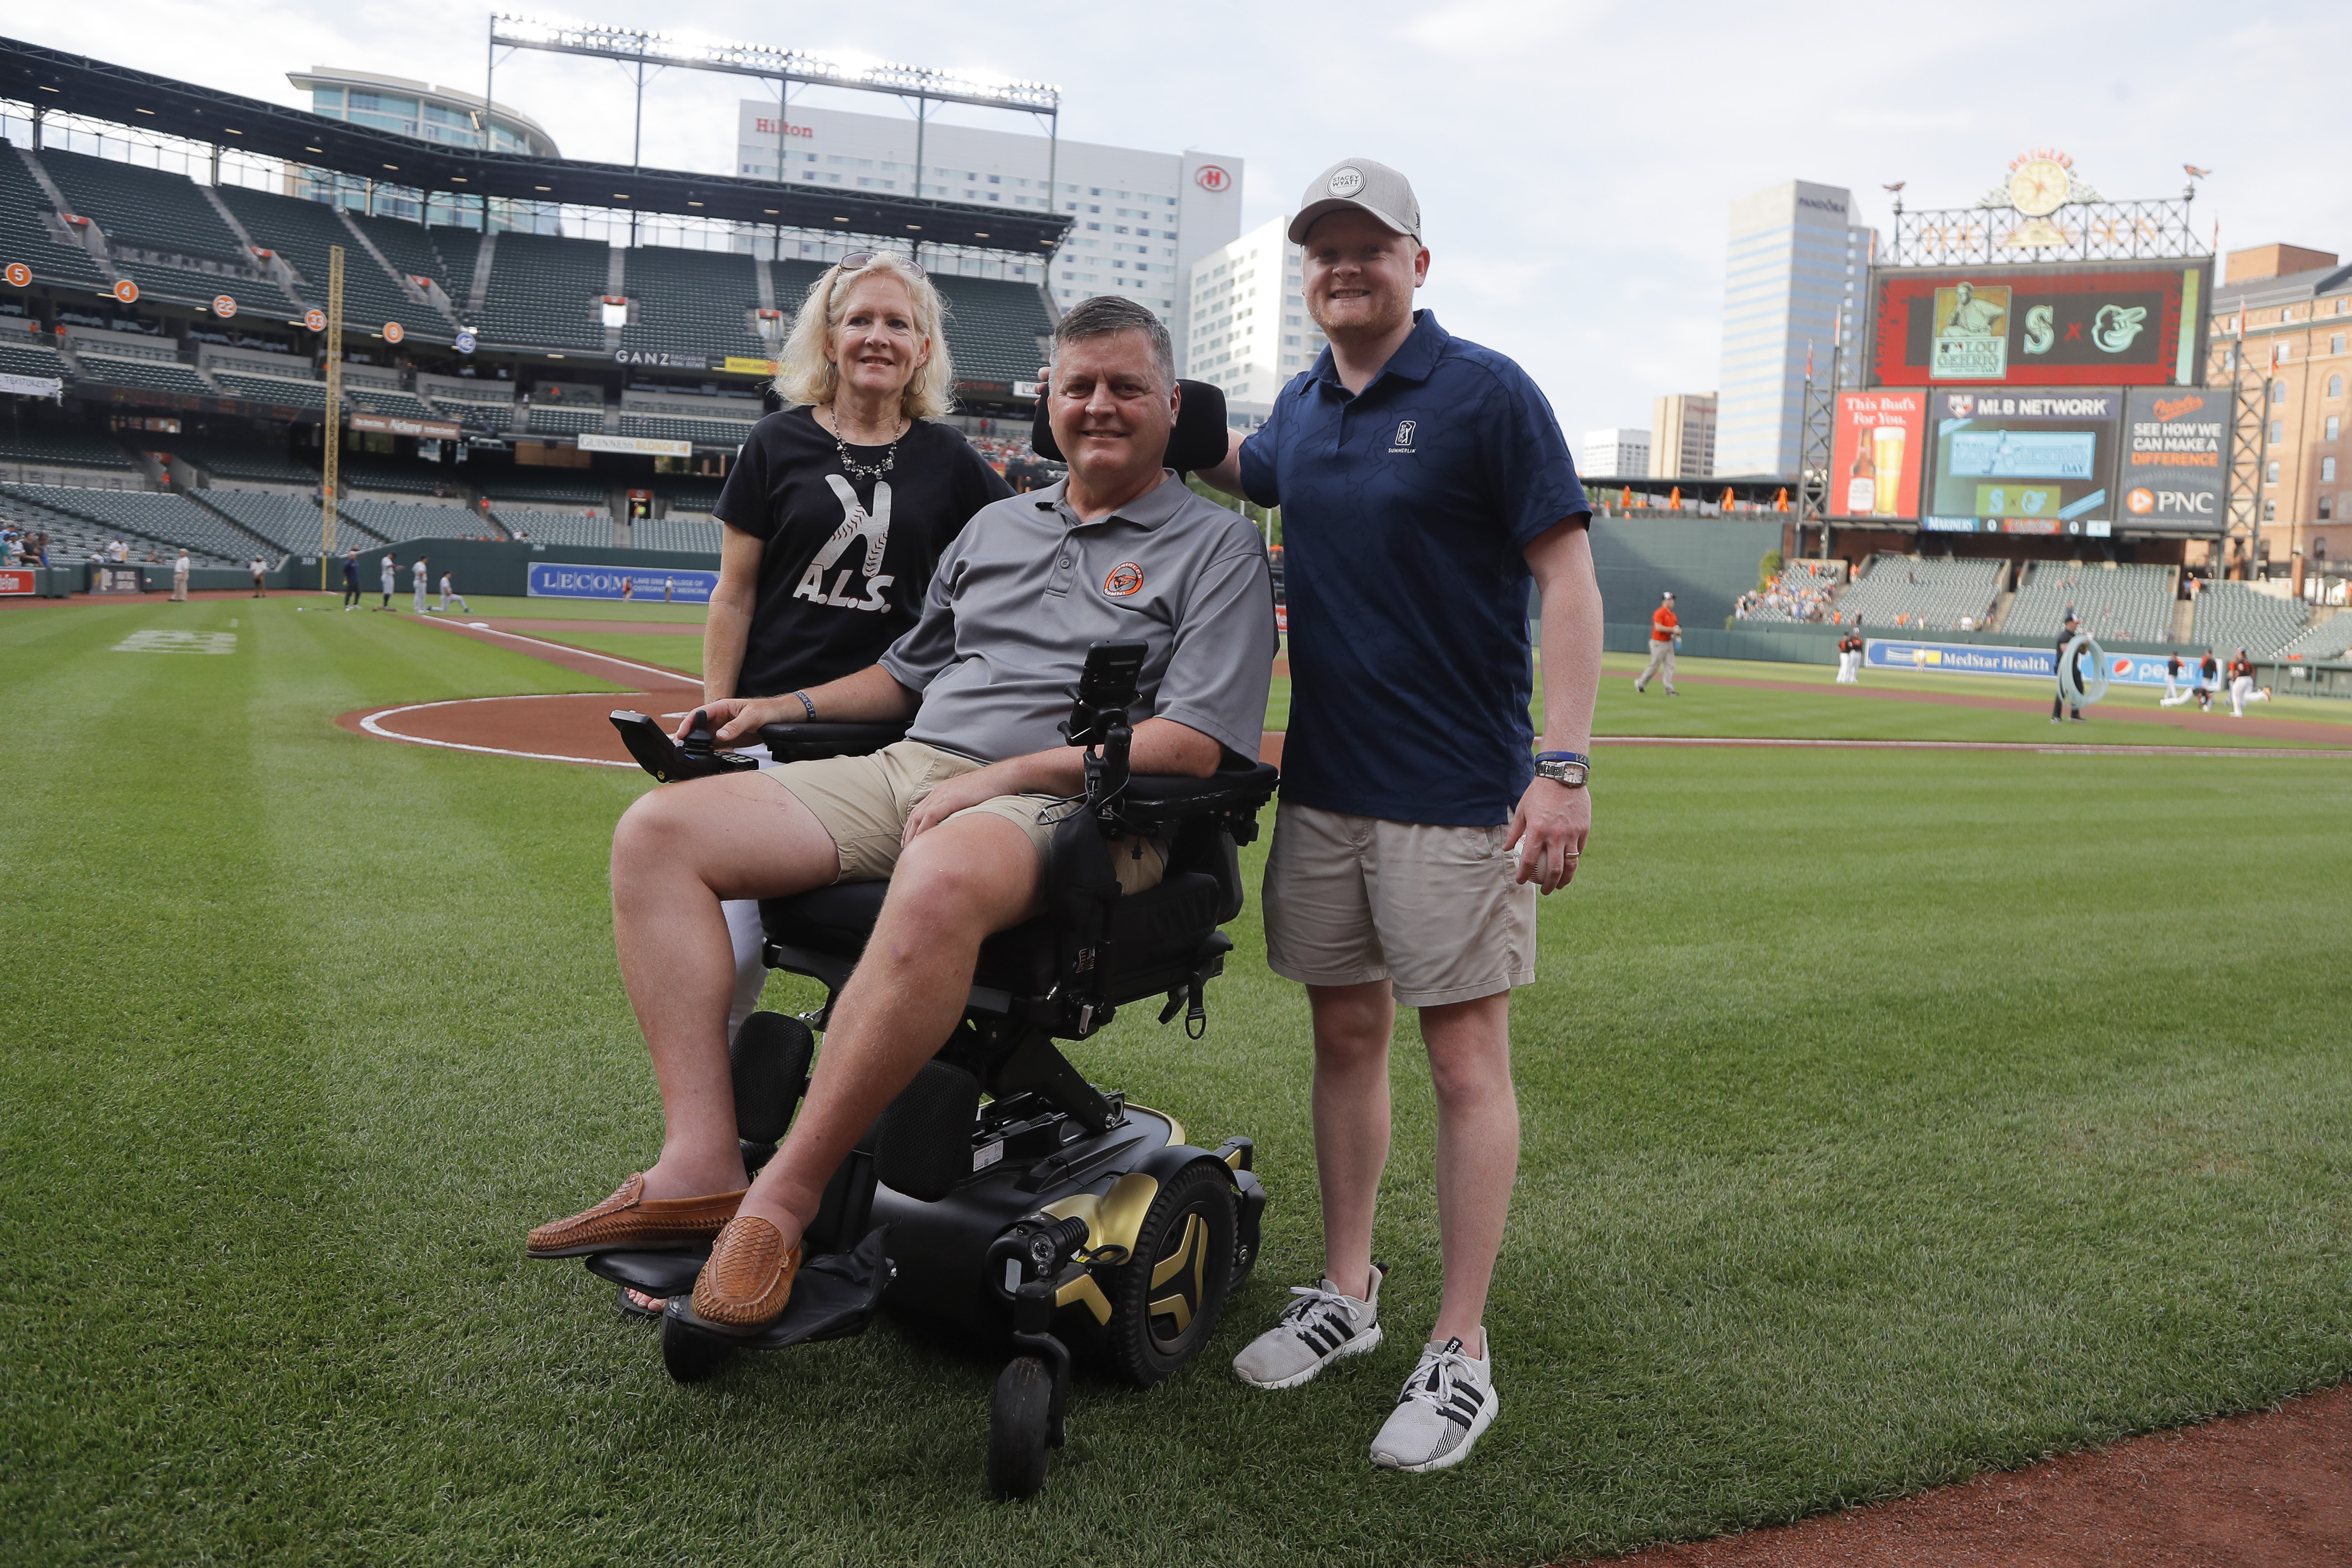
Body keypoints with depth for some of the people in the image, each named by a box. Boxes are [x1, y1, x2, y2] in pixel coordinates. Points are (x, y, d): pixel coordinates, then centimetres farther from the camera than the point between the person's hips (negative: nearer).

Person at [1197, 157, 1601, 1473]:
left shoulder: (1488, 394, -7)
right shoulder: (1302, 407, 12)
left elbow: (1569, 579, -11)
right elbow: (1237, 468, 35)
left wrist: (1565, 766, -19)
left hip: (1457, 795, -6)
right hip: (1323, 784, 7)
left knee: (1466, 1057, -1)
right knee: (1346, 1034, 14)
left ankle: (1462, 1353, 10)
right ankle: (1348, 1292, 29)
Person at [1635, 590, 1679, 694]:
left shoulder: (1672, 615, 14)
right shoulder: (1660, 613, -13)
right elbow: (1659, 627, -24)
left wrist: (1677, 633, 0)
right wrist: (1672, 630, -23)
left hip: (1669, 642, 8)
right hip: (1658, 643, -8)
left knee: (1670, 666, 1)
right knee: (1655, 665, -2)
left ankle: (1669, 689, 0)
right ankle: (1640, 683, 15)